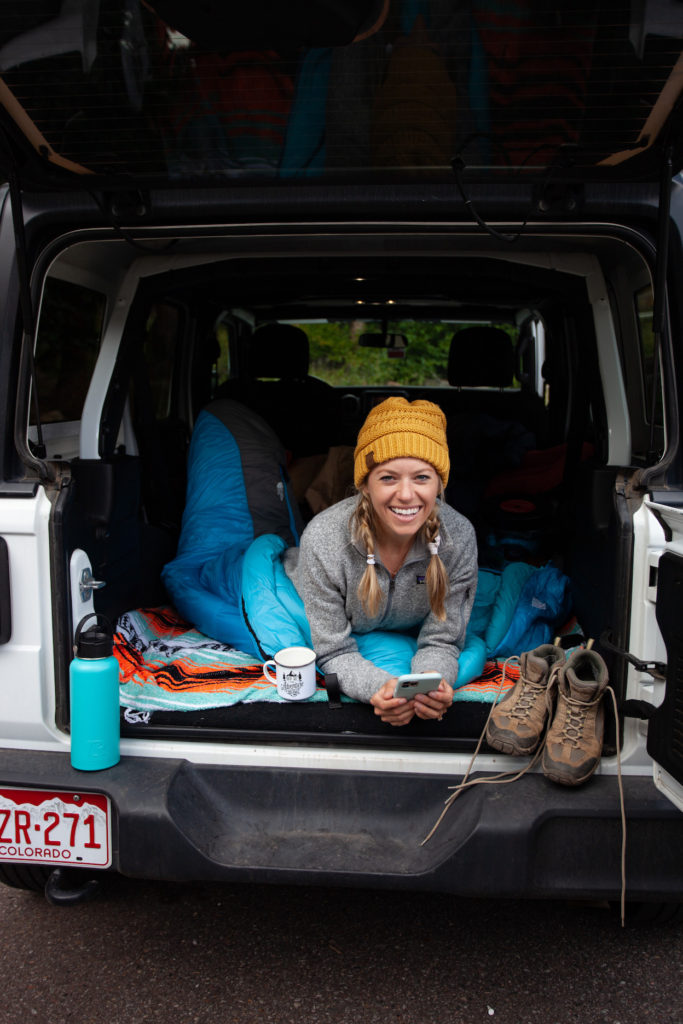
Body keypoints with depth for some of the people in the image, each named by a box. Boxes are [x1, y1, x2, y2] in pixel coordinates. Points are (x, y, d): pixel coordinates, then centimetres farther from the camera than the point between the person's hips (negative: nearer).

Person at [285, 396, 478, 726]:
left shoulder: (459, 537, -34)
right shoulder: (324, 539, -40)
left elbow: (441, 640, -24)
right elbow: (334, 652, -31)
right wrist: (380, 687, -53)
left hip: (406, 635, 2)